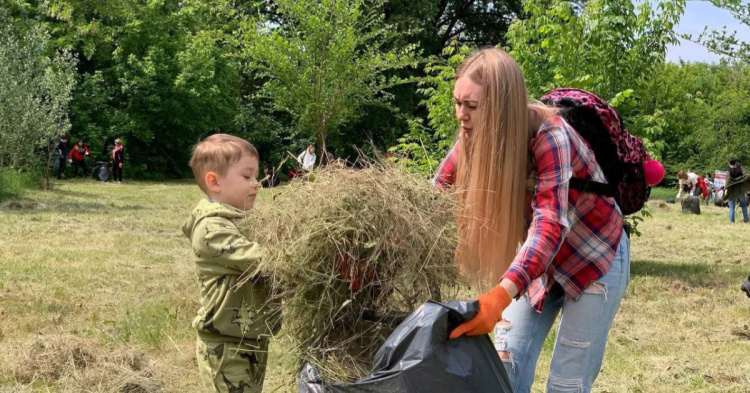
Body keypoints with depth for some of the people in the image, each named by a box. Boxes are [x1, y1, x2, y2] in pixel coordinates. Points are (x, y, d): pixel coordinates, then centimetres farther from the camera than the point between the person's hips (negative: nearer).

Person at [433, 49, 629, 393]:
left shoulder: (549, 136, -32)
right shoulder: (475, 137, -13)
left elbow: (551, 223, -43)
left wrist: (502, 293, -57)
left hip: (594, 258, -6)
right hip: (538, 259, 6)